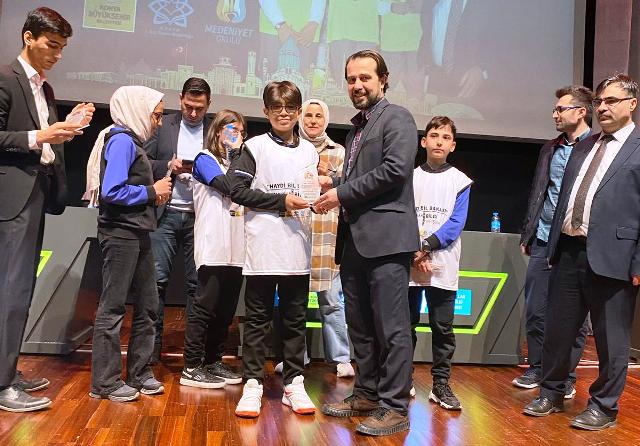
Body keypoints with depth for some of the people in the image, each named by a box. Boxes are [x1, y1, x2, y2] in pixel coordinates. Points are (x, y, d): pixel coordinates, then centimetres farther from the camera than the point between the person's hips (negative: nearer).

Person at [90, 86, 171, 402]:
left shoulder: (133, 142, 16)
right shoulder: (122, 140, -11)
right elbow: (112, 191, -22)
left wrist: (156, 192, 2)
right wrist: (152, 191, -12)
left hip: (137, 234, 10)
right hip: (120, 234, -10)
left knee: (148, 305, 12)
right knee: (112, 308, -2)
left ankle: (139, 373, 22)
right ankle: (105, 382, 7)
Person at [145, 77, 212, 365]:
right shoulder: (163, 126, 8)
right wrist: (169, 166, -10)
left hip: (200, 215, 0)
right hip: (166, 213, 0)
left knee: (197, 283, 4)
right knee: (157, 279, -2)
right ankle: (152, 345, 8)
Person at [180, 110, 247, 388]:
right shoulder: (205, 159, 1)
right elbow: (228, 186, -15)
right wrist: (234, 154, -7)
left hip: (236, 250, 7)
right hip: (213, 248, -7)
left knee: (226, 310, 10)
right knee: (205, 307, -6)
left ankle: (214, 362, 20)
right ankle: (191, 368, 0)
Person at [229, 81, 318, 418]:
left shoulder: (309, 151, 12)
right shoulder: (255, 147, 0)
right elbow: (237, 189, -8)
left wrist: (321, 190, -3)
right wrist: (281, 201, -12)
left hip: (297, 248, 4)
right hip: (263, 248, -3)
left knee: (295, 318, 9)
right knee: (257, 318, 4)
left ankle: (293, 383, 18)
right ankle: (253, 383, 12)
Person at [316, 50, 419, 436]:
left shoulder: (396, 117, -2)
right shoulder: (357, 128, 23)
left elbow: (396, 168, -17)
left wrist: (343, 193, -13)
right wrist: (334, 184, 7)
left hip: (385, 238, -9)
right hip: (355, 240, 9)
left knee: (391, 327, -4)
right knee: (360, 326, 14)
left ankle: (395, 408, 5)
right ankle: (368, 394, 27)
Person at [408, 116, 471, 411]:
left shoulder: (460, 181, 6)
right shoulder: (409, 178, 8)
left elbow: (456, 223, -3)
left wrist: (426, 247, -14)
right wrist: (414, 253, -10)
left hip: (443, 267, -1)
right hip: (409, 264, 1)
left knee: (443, 328, 2)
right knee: (406, 325, 8)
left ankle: (441, 384, 11)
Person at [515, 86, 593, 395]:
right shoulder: (550, 149, 16)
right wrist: (526, 235, 14)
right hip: (544, 241, 5)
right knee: (535, 310, 9)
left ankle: (566, 376, 18)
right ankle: (537, 368, 24)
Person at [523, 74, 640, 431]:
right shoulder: (583, 147, 16)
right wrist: (555, 245, 14)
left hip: (611, 257, -6)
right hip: (569, 251, 6)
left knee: (611, 339, 7)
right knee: (557, 328, 14)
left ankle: (604, 408, 23)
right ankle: (552, 395, 31)